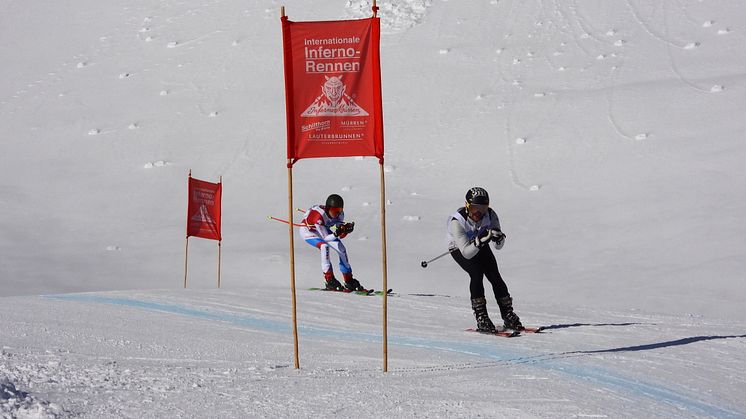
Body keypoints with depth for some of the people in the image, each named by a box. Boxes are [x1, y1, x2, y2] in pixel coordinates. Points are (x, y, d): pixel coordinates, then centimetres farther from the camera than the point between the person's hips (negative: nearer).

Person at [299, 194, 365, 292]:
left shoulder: (339, 213, -23)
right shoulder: (319, 216, -40)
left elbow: (341, 235, -17)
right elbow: (325, 238, -35)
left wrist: (345, 228, -38)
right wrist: (336, 234, -52)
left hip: (324, 229, 6)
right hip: (308, 231, -6)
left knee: (341, 248, -3)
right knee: (324, 246, -32)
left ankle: (349, 281, 9)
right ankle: (329, 280, -26)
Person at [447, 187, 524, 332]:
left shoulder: (490, 215, -25)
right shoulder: (457, 221, -35)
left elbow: (498, 246, -19)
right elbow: (466, 253, -38)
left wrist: (498, 238, -42)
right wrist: (481, 240, -53)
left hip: (481, 247, 3)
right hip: (459, 249, -3)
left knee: (495, 276, -13)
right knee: (476, 273, -26)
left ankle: (508, 315, -1)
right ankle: (481, 317, -19)